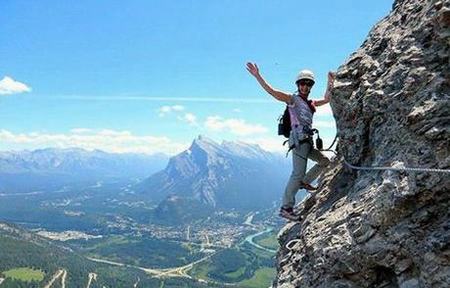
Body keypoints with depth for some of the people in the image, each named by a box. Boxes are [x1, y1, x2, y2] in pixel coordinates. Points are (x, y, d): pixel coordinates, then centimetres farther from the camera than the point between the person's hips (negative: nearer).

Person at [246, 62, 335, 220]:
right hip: (299, 139, -8)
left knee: (325, 162, 17)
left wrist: (330, 82, 21)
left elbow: (326, 99, 31)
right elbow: (271, 91, -11)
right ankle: (286, 208, -10)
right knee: (298, 173, -12)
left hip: (307, 141, 9)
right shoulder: (293, 99, -1)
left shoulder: (310, 103, 21)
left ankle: (304, 182, 26)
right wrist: (257, 76, -21)